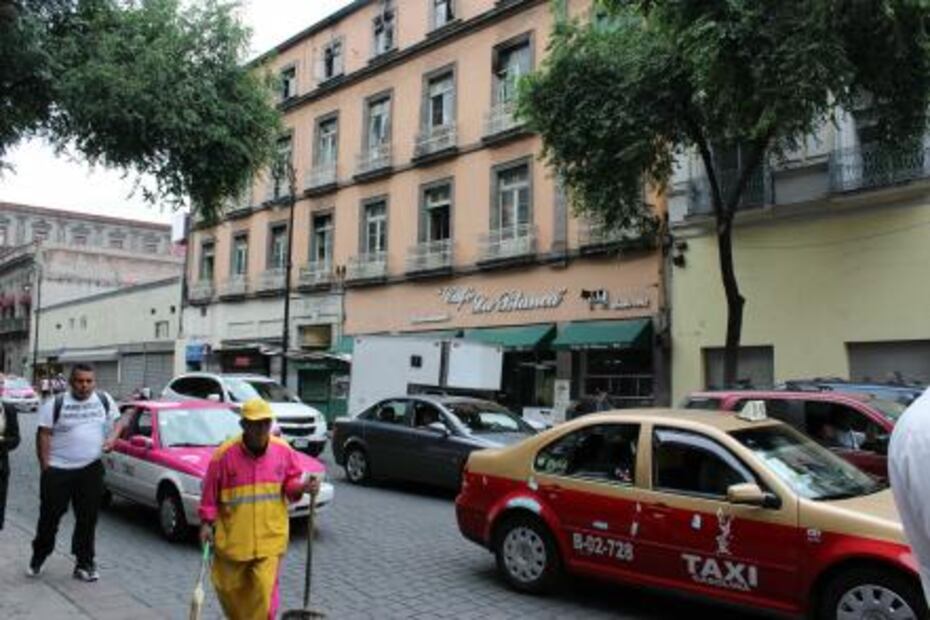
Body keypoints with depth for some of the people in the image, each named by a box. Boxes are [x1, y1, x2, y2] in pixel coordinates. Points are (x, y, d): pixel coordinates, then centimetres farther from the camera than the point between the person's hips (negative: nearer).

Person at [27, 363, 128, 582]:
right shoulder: (55, 404, -5)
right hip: (58, 470, -2)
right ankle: (37, 559, 30)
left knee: (88, 518, 5)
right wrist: (45, 468, -9)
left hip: (91, 469, 2)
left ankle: (84, 564, 15)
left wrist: (113, 437, -4)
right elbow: (44, 435, -4)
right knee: (50, 516, 8)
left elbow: (118, 420, 17)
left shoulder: (104, 400, 5)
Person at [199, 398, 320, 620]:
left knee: (265, 589, -8)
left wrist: (301, 486, -13)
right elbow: (210, 491, -4)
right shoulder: (225, 454, -12)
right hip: (232, 537, 0)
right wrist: (207, 522, -6)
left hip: (270, 537, 0)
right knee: (229, 587, 15)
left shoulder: (283, 451, -6)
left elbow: (291, 480, 8)